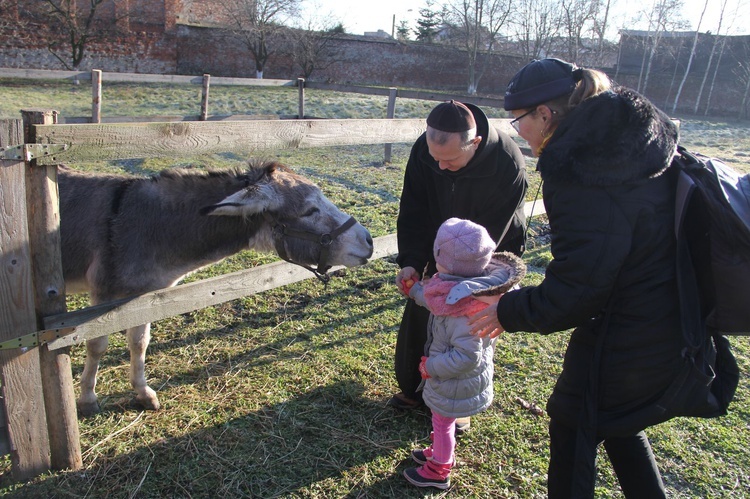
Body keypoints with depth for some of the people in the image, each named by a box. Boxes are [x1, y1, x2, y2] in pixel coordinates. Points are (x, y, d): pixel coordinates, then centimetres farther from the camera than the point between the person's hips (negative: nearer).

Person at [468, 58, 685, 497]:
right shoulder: (638, 137, 1)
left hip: (622, 337, -8)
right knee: (619, 421, 28)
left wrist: (510, 312, -10)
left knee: (573, 421, 15)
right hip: (670, 324, 8)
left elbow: (575, 289, -25)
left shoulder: (576, 169, -26)